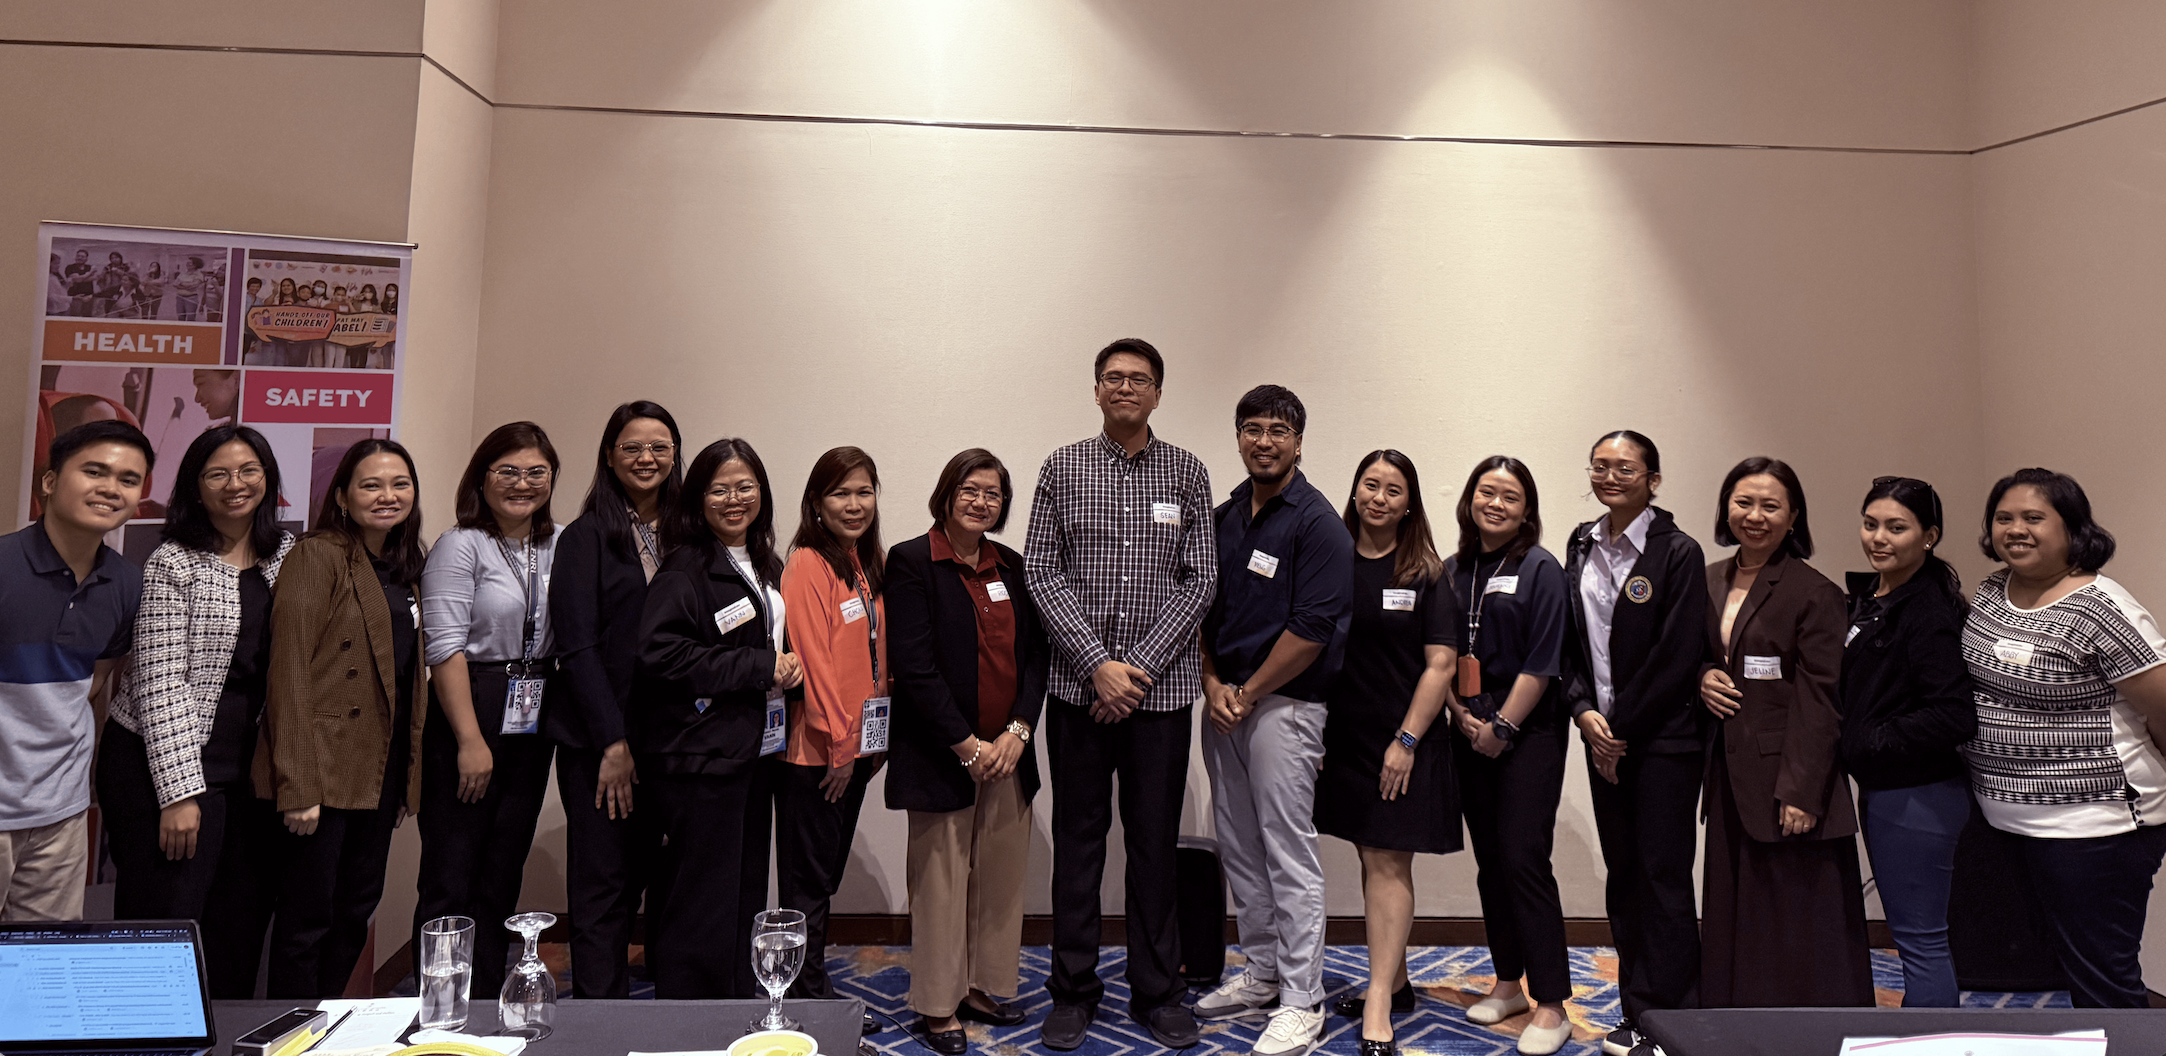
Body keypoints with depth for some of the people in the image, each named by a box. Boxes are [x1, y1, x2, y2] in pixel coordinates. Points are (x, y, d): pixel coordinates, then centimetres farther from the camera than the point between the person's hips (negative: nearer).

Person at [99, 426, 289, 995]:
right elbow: (159, 682, -13)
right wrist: (180, 793, -18)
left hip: (251, 769, 5)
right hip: (163, 763, -5)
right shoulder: (173, 564, -8)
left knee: (241, 933, 9)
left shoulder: (289, 553, 8)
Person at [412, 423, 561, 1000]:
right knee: (451, 883, 0)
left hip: (532, 731, 6)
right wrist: (470, 741, -16)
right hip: (465, 720, -5)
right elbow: (445, 648, -12)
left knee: (502, 881, 13)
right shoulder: (461, 546, -7)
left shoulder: (560, 547, 9)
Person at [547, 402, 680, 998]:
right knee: (602, 887, 0)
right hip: (598, 741, -5)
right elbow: (577, 648, -9)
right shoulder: (588, 537, -4)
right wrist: (614, 743, -13)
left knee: (637, 877, 11)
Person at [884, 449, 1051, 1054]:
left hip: (1008, 751, 5)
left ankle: (983, 987, 26)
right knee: (941, 879, 3)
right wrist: (968, 745, -14)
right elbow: (914, 665, -12)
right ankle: (939, 1005, 16)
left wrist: (1017, 731, -5)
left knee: (1002, 874, 11)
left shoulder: (1012, 567, 12)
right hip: (941, 755, -5)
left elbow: (1036, 654, 9)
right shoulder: (912, 561, -6)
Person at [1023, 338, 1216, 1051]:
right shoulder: (1061, 470, 4)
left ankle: (1157, 992, 22)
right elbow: (1042, 572, -1)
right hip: (1078, 684, 0)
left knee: (1155, 842, 8)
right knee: (1078, 839, 8)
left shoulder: (1187, 473, 5)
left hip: (1161, 687, 0)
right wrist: (1097, 663, -12)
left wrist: (1139, 665, -10)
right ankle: (1073, 990, 21)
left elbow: (1200, 580, -1)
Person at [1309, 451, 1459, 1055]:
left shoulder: (1425, 573, -3)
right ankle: (1394, 983, 26)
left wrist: (1407, 740, -12)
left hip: (1401, 741, -4)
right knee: (1371, 860, 12)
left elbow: (1440, 664, -7)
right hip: (1343, 737, 4)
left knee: (1388, 863, -5)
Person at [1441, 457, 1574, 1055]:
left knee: (1524, 860, -9)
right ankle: (1508, 983, 24)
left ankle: (1550, 1005, -2)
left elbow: (1541, 663, -11)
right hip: (1471, 734, 6)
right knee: (1489, 861, 11)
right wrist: (1463, 716, -1)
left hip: (1528, 734, -5)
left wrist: (1503, 726, -12)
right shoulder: (1453, 571, 10)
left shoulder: (1540, 570, -5)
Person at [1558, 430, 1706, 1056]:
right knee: (1622, 873, 10)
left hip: (1664, 736, -6)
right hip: (1603, 735, 6)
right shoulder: (1581, 546, 9)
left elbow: (1677, 656, -13)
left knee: (1663, 875, -2)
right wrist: (1585, 712, -4)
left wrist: (1621, 727, -12)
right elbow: (1568, 640, 10)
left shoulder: (1677, 552, -9)